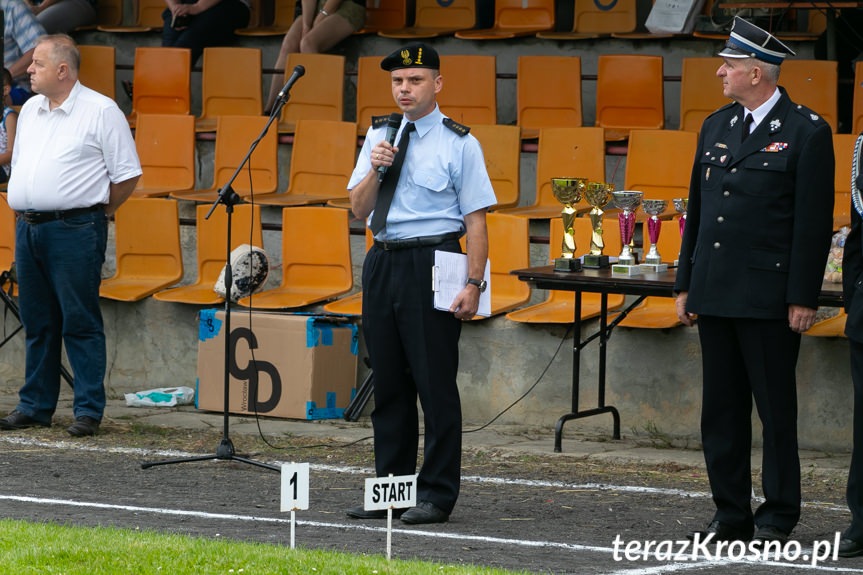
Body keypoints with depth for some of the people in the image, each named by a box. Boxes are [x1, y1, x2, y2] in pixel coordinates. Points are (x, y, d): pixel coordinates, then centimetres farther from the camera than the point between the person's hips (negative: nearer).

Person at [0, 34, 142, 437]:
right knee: (37, 322, 11)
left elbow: (127, 174, -5)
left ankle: (88, 410, -2)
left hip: (74, 231, -7)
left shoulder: (101, 111, -6)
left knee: (80, 322, -5)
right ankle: (35, 407, 17)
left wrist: (96, 212, -1)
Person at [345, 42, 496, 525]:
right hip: (383, 263, 6)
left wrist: (473, 284, -14)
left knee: (435, 381, -4)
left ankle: (438, 494, 2)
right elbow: (359, 208, 10)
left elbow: (476, 219, -7)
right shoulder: (379, 136, 12)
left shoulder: (459, 143, -4)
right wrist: (376, 169, -9)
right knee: (389, 382, 11)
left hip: (432, 264, -6)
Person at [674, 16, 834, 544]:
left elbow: (815, 221, -9)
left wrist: (803, 298, -13)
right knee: (722, 408, 9)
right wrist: (687, 283, 14)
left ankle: (778, 516, 9)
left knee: (776, 408, 0)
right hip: (716, 294, 7)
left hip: (769, 297, -6)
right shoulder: (716, 127, 13)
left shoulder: (806, 132, -7)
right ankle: (731, 514, 15)